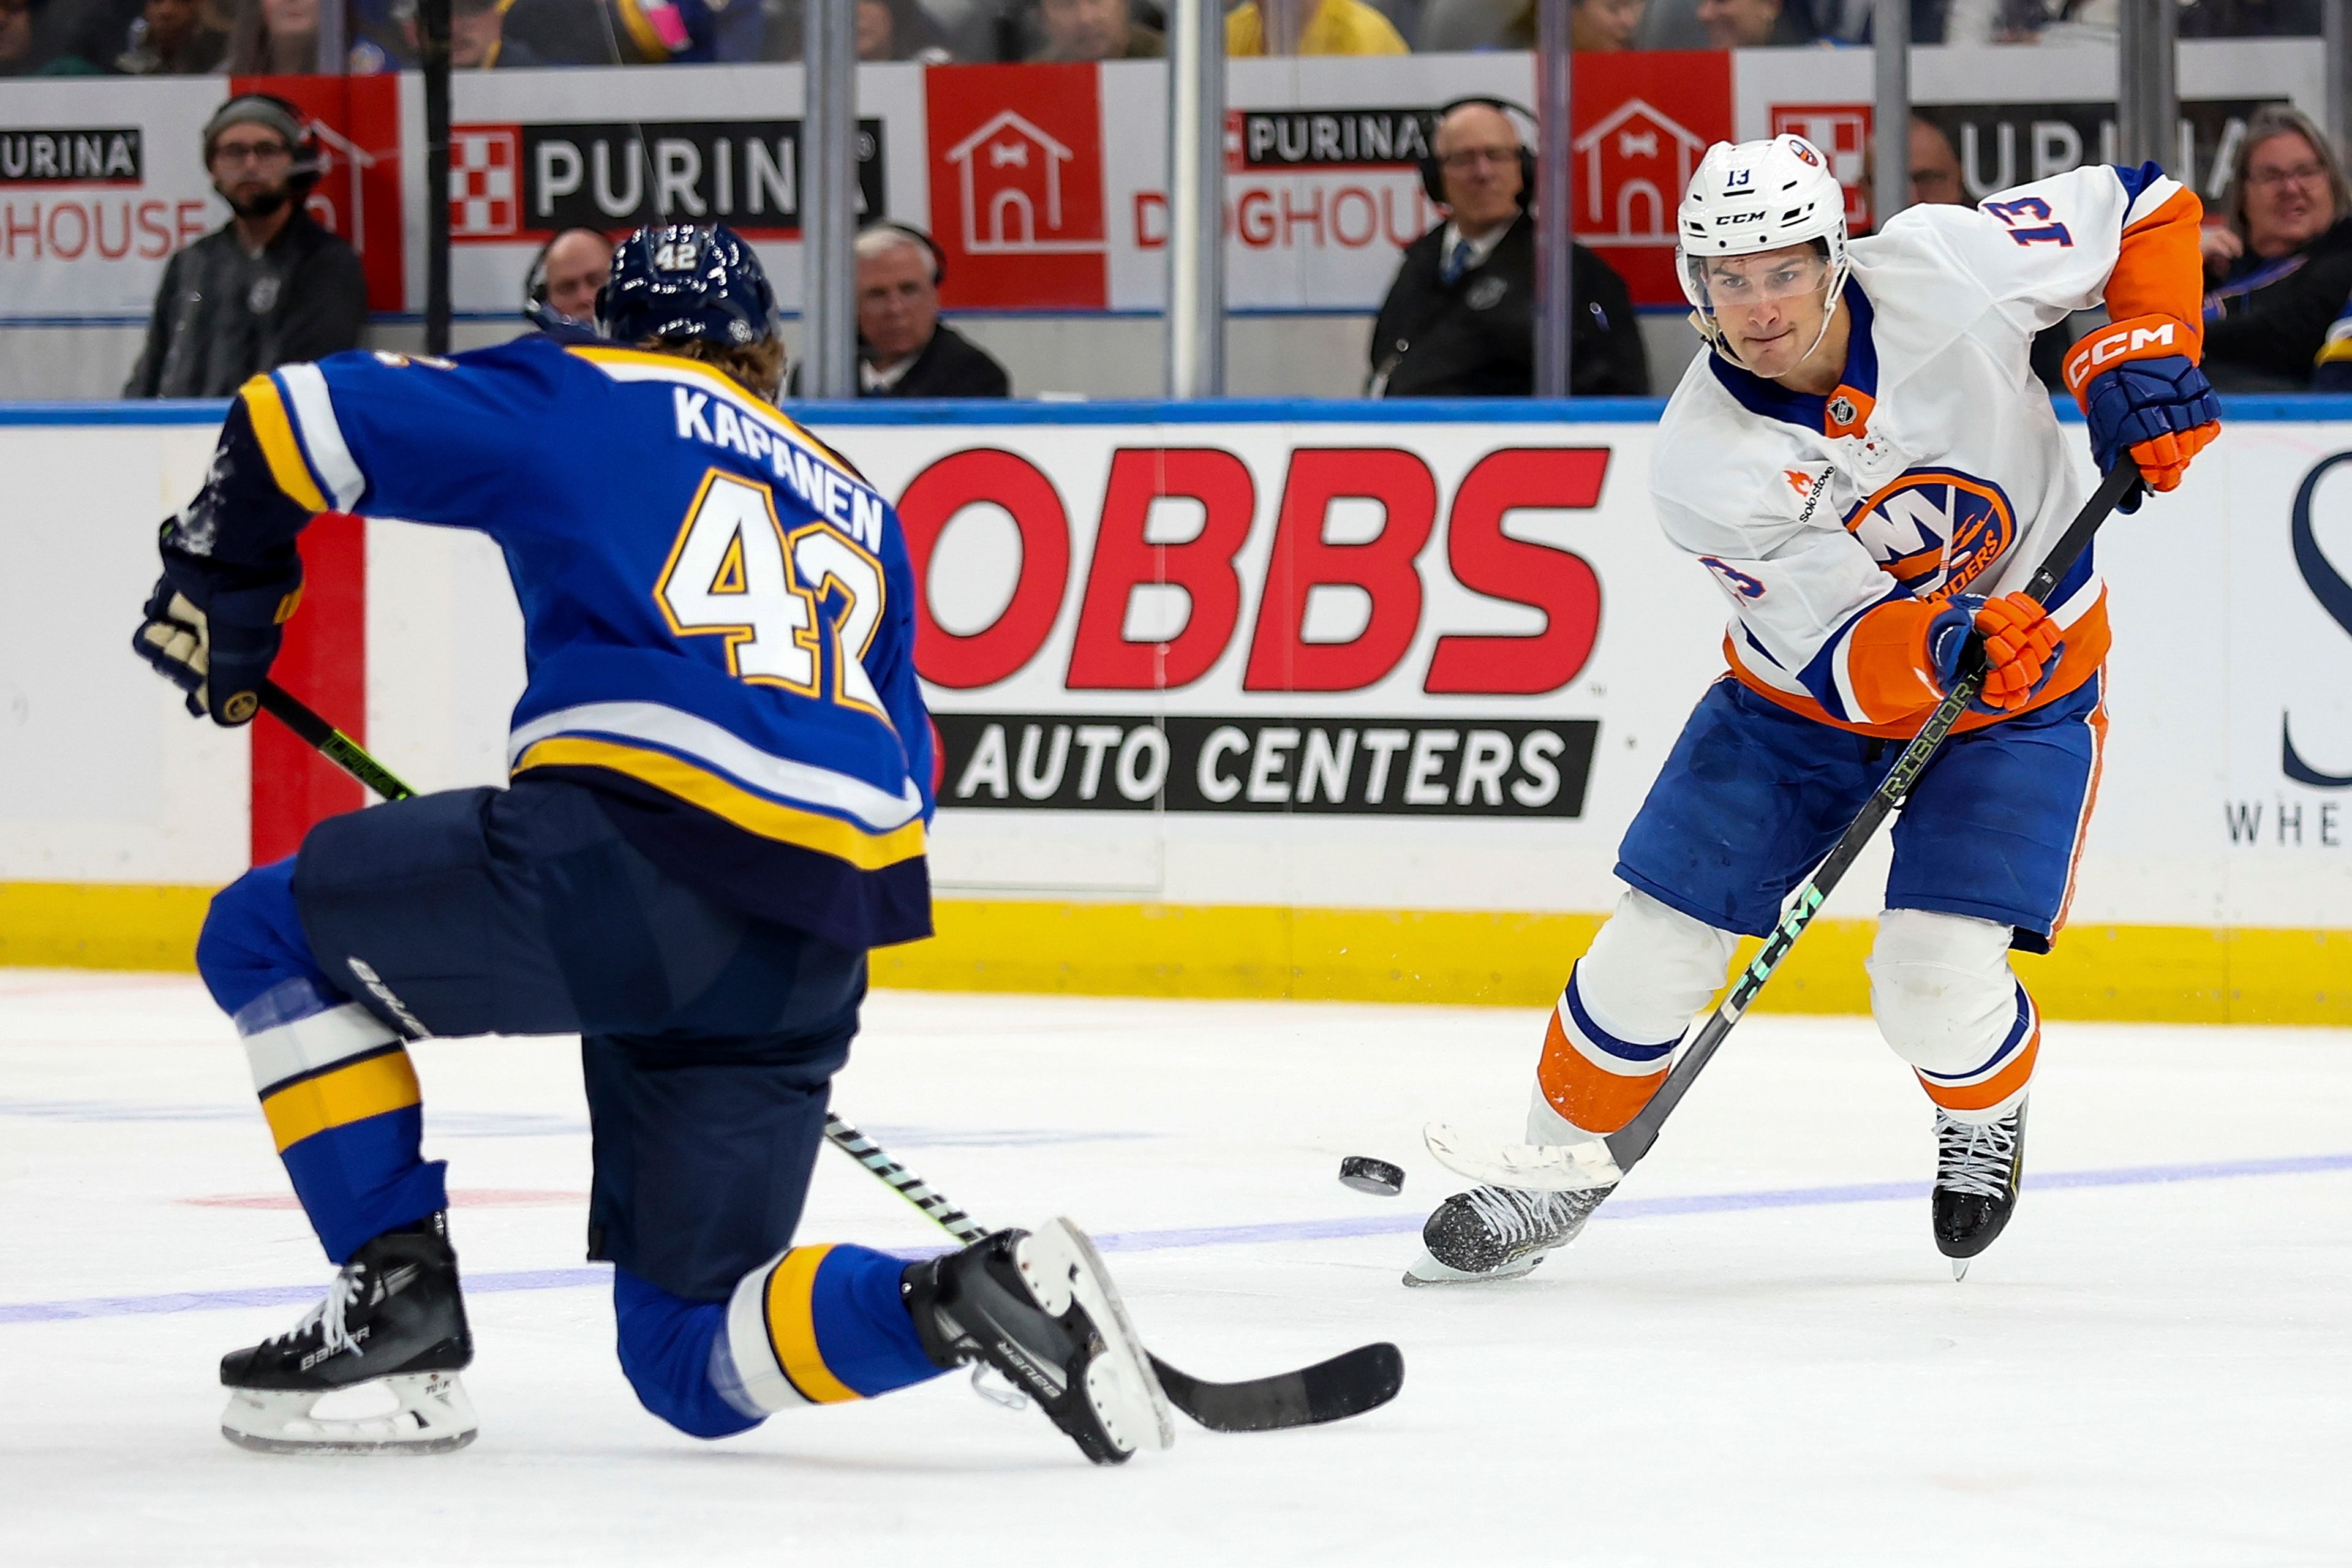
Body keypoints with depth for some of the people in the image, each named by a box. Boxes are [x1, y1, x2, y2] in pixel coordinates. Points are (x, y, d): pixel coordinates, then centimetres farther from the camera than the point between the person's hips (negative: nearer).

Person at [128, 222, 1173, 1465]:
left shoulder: (582, 398, 14)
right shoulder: (857, 512, 31)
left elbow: (297, 423, 9)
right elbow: (900, 774, 29)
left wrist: (215, 595, 25)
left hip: (633, 852, -6)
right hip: (809, 965, 6)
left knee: (269, 935, 17)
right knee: (690, 1360, 14)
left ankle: (399, 1297, 6)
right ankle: (968, 1302, -11)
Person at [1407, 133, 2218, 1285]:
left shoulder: (1943, 270, -24)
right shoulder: (1701, 463, -23)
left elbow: (2145, 209, -8)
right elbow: (1844, 656, -27)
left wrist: (2141, 357, -20)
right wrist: (1940, 645, -48)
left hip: (2023, 683, -1)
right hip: (1806, 691, 1)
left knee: (1937, 986, -16)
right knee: (1653, 951, -4)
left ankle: (1985, 1119, 19)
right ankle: (1560, 1169, 22)